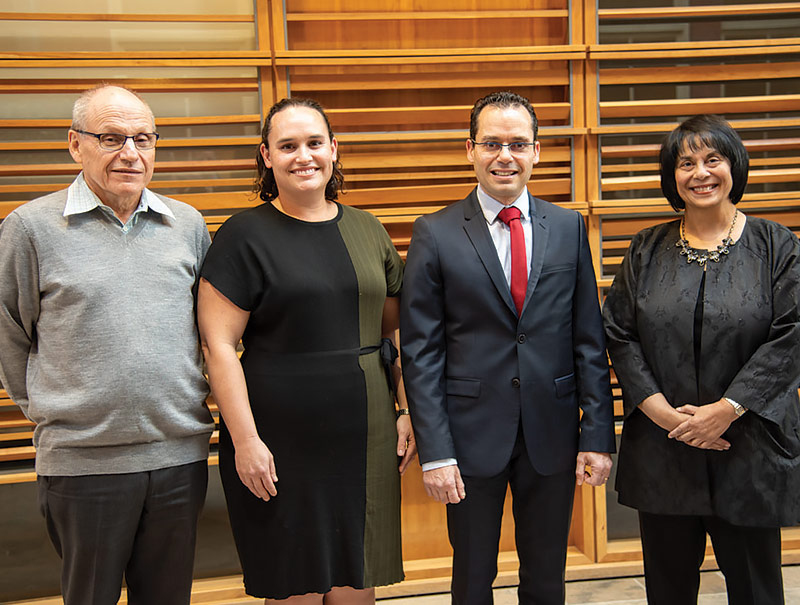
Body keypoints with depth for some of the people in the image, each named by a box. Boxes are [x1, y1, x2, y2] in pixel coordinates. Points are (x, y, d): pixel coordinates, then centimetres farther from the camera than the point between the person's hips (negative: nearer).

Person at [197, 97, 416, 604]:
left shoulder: (366, 229, 9)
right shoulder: (244, 235, -5)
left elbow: (396, 328, 13)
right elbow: (218, 344, -9)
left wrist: (409, 412, 6)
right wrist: (244, 440, -14)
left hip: (365, 440, 4)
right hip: (283, 443, -4)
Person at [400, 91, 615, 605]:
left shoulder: (568, 228, 3)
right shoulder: (435, 234, -5)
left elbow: (589, 339, 3)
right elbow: (420, 351, -6)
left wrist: (598, 435, -1)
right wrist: (434, 450, -11)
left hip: (552, 435, 2)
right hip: (472, 436, -2)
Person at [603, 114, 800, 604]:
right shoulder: (648, 249, 5)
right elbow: (620, 334, 1)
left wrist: (726, 409, -16)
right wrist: (661, 411, -11)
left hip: (750, 447, -1)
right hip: (662, 448, 2)